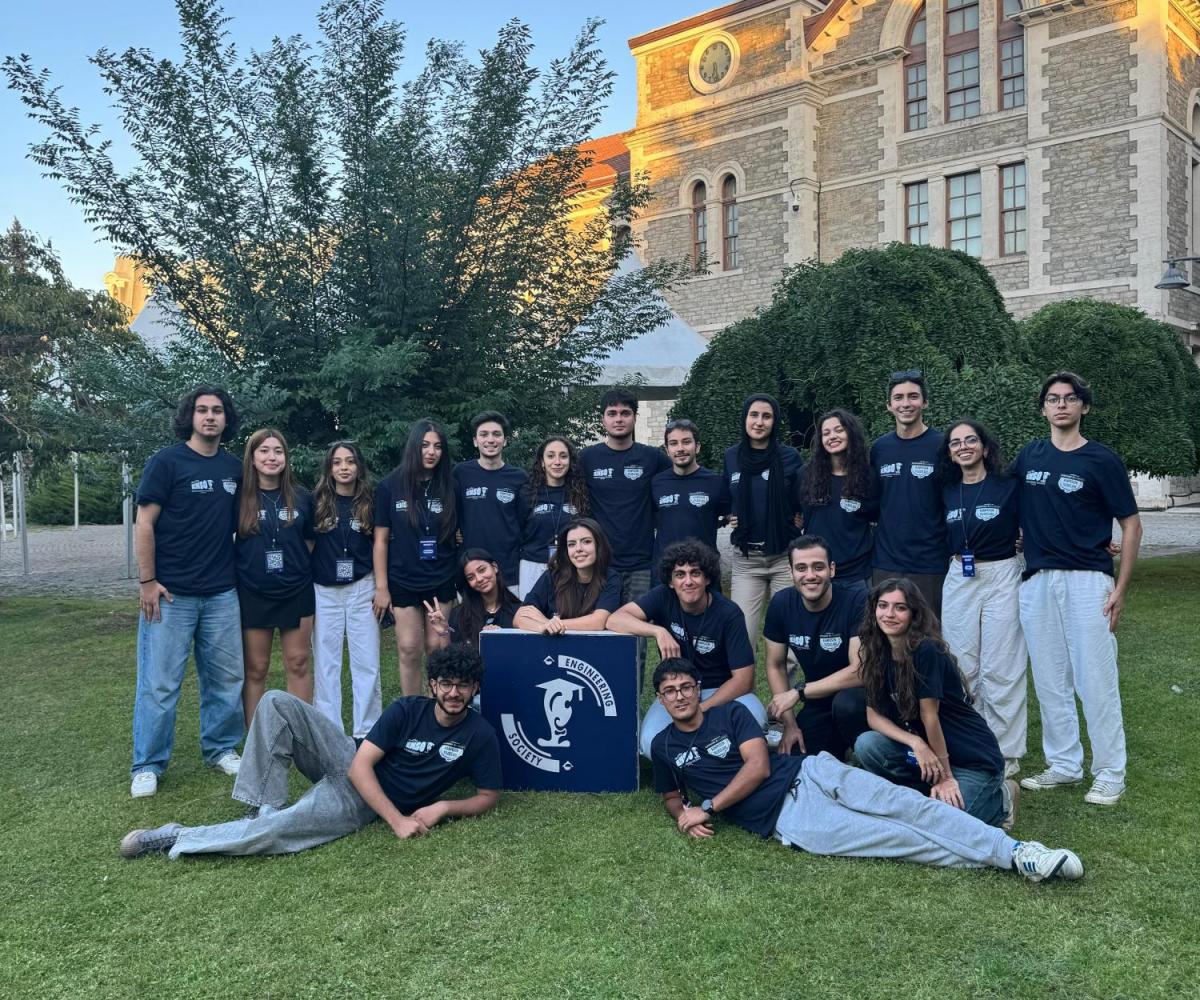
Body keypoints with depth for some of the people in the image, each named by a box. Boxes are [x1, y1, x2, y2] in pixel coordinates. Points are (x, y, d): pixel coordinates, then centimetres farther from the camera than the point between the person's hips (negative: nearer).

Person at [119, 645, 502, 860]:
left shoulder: (480, 735, -10)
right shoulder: (406, 710, -7)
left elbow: (488, 796, -2)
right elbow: (360, 765, -12)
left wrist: (443, 806, -22)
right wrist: (397, 820, -24)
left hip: (363, 804, -3)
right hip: (349, 768, 3)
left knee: (276, 830, -30)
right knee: (276, 702, -15)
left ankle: (175, 840, -10)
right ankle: (266, 807, -14)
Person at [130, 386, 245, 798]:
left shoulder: (233, 468, 9)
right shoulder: (166, 462, -5)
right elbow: (144, 524, -7)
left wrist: (239, 574, 12)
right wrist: (147, 581, -11)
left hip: (221, 593, 5)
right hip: (171, 593, -4)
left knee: (226, 677, 10)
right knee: (160, 682, 1)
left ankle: (221, 749, 25)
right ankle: (147, 767, 12)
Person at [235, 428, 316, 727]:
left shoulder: (300, 497, 3)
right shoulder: (239, 497, -4)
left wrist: (301, 569, 5)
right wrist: (244, 567, 0)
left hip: (296, 592, 2)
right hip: (253, 594, -1)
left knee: (298, 663, 7)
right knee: (255, 669, 6)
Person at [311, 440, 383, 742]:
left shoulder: (370, 501, 3)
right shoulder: (316, 501, 1)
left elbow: (379, 545, 7)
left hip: (362, 589, 0)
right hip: (324, 591, 0)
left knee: (367, 662, 2)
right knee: (325, 663, 6)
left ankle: (366, 732, 12)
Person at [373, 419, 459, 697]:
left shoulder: (449, 487, 2)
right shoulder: (390, 487, -3)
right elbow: (381, 540, -1)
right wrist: (381, 587, -5)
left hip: (441, 580, 1)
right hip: (403, 581, -1)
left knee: (438, 648, 6)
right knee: (409, 650, 2)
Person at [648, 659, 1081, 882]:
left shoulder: (731, 713, 7)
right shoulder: (663, 747, 10)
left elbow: (758, 766, -4)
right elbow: (671, 796, 23)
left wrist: (709, 806, -8)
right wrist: (683, 814, -2)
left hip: (810, 773, 2)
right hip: (784, 818, -1)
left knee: (902, 804, -20)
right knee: (893, 836, -16)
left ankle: (1012, 852, -23)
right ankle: (1008, 856, -22)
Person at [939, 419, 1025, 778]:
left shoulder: (1008, 486, -4)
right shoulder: (947, 491, 8)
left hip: (1002, 578, -4)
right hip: (958, 580, 4)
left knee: (1000, 669, -1)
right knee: (962, 668, 7)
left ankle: (1006, 752, 10)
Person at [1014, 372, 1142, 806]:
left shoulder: (1101, 460, -2)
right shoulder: (1028, 456, 9)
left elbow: (1131, 524, -1)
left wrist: (1121, 588, -7)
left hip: (1088, 581, -4)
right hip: (1037, 582, 4)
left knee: (1096, 680, -2)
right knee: (1049, 681, 11)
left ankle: (1110, 774, 10)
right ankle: (1064, 765, 24)